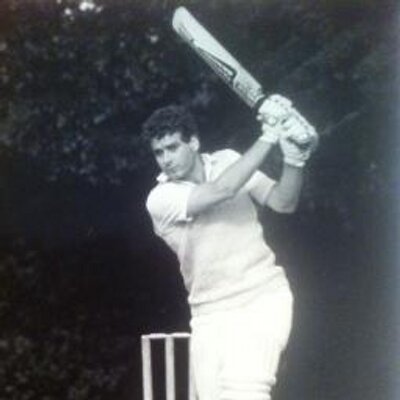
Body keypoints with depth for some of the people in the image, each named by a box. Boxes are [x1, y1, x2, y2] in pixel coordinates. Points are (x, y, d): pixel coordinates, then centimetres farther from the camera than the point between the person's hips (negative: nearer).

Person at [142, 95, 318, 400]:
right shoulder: (160, 199, -10)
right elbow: (221, 190, -24)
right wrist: (269, 136, -22)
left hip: (262, 299, -1)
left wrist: (294, 159, -22)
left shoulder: (228, 161, 2)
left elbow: (283, 202, -3)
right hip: (210, 314, 1)